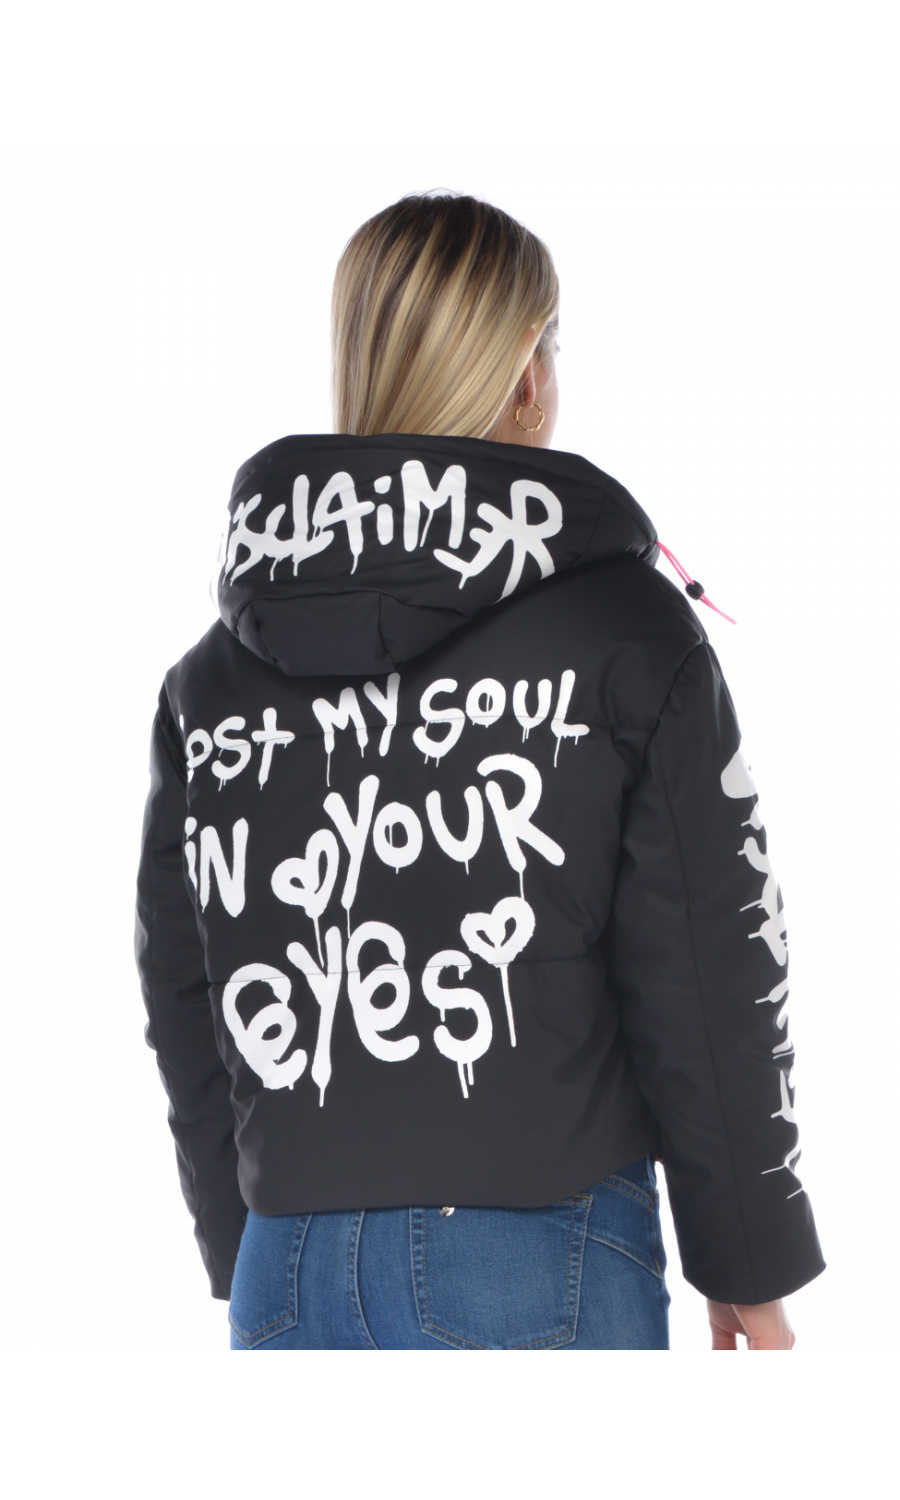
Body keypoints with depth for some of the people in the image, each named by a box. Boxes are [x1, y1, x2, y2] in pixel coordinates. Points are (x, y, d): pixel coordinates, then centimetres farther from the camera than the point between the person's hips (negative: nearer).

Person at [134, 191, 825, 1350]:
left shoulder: (208, 677, 7)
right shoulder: (627, 631, -6)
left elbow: (183, 1008, 12)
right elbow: (710, 982, -3)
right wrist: (749, 1264, 7)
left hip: (289, 1278, 4)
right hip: (538, 1270, -4)